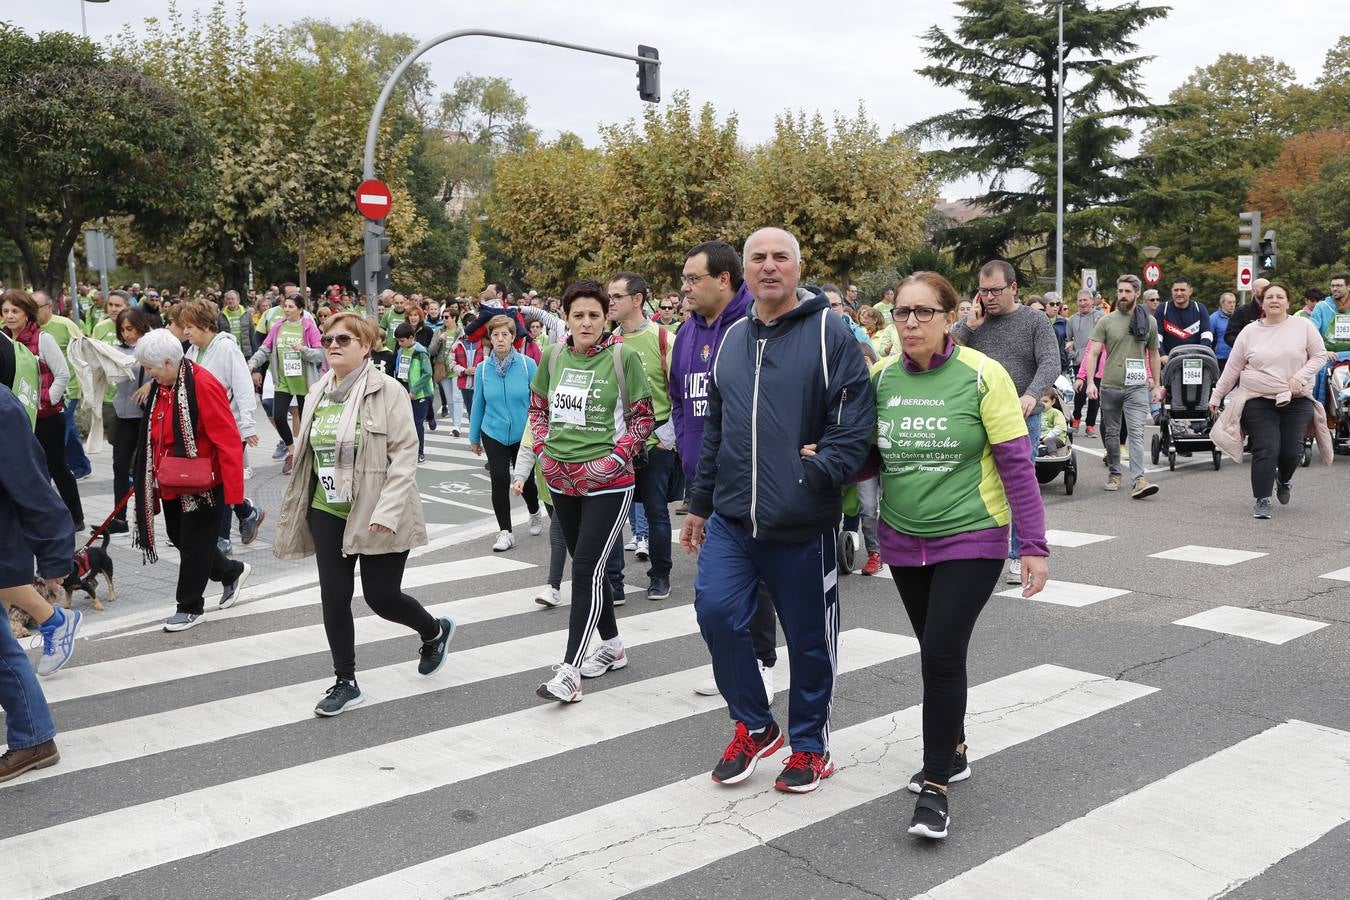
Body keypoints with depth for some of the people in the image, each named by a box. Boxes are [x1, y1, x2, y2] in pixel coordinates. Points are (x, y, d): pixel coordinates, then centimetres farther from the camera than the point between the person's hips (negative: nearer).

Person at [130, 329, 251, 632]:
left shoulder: (204, 385, -21)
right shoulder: (160, 386, 5)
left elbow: (228, 441, -22)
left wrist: (233, 491, -23)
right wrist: (150, 477, 19)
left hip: (203, 484, -9)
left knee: (195, 544, 2)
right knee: (179, 537, 17)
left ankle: (190, 607, 18)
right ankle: (232, 572, 37)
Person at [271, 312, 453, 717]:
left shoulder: (387, 391, -11)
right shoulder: (319, 393, 8)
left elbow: (405, 453, -15)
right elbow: (308, 453, 16)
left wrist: (387, 511, -22)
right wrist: (298, 510, 16)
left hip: (375, 515, -6)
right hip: (328, 514, 6)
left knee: (381, 597, 0)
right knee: (334, 597, 5)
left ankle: (435, 631, 32)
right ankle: (346, 683, 19)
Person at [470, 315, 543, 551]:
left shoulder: (527, 364, -9)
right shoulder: (483, 368, -3)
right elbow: (478, 404, 6)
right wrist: (474, 437, 11)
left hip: (524, 434, -1)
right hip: (494, 434, 1)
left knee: (525, 480, 10)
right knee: (499, 482, -4)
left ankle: (535, 513, 42)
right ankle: (505, 532, 8)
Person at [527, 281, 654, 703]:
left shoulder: (624, 356, -9)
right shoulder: (554, 356, 4)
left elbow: (643, 418, -5)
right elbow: (537, 408, 16)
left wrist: (610, 462, -14)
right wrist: (544, 453, 3)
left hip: (608, 482, -5)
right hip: (562, 480, 6)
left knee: (587, 569, -10)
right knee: (586, 566, 15)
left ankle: (570, 671, -7)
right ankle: (612, 646, 33)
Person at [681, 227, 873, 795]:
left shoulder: (829, 332, -5)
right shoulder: (732, 339, 13)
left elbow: (855, 418, -11)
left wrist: (825, 466, -26)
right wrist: (700, 504, 20)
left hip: (802, 523, -4)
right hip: (731, 518, 5)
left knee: (809, 638, 7)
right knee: (716, 610, -7)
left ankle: (810, 746, 28)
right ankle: (754, 725, 17)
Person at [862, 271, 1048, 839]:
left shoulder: (982, 375, -12)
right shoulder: (881, 377, -1)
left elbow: (1016, 464, -11)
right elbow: (869, 459, 6)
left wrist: (1034, 546, -13)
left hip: (971, 540, -4)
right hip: (903, 541, 4)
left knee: (942, 653, -12)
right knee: (936, 651, 16)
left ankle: (935, 786, 2)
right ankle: (951, 752, 37)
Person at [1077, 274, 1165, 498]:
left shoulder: (1149, 322, 7)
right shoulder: (1106, 322, 3)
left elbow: (1153, 354, 15)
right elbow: (1092, 353, -2)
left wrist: (1157, 385, 12)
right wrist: (1090, 381, -14)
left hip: (1137, 387, -1)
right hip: (1109, 387, 1)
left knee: (1137, 433, -12)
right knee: (1111, 433, 11)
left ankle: (1139, 480, -18)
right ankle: (1113, 473, 26)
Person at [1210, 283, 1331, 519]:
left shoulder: (1303, 326, 3)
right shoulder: (1250, 332, 5)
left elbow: (1319, 356, 4)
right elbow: (1232, 368, 9)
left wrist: (1300, 377, -11)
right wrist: (1216, 396, 9)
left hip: (1297, 402, 0)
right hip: (1258, 402, 0)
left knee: (1292, 452, 0)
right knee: (1265, 451, -9)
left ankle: (1284, 480, 34)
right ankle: (1262, 500, 2)